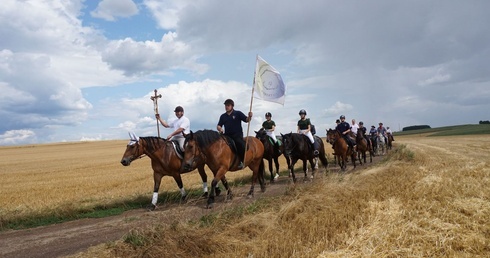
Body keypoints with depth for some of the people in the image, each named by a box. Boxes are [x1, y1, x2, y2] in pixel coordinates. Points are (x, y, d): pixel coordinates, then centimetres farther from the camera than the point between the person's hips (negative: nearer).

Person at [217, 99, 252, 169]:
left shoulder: (238, 113, 4)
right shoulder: (223, 116, 14)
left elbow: (246, 120, -3)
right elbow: (218, 126, 15)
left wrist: (249, 116, -25)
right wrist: (220, 129, -9)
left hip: (237, 135, -4)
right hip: (227, 135, 5)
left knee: (241, 145, -32)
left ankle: (241, 161, -13)